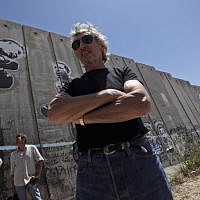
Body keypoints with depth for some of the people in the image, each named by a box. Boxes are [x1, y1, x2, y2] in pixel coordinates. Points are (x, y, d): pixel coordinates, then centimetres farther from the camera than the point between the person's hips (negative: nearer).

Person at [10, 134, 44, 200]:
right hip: (18, 183, 3)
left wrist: (37, 175, -7)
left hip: (31, 181, -3)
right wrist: (13, 186, 10)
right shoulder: (13, 154, 12)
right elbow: (12, 171, 14)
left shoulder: (32, 148, 4)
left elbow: (40, 161, 0)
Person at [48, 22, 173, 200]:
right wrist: (108, 94, -11)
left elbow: (142, 103, -11)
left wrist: (82, 117, -8)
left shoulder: (122, 72, 8)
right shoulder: (74, 86, 12)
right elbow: (54, 113, -7)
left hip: (139, 160, 0)